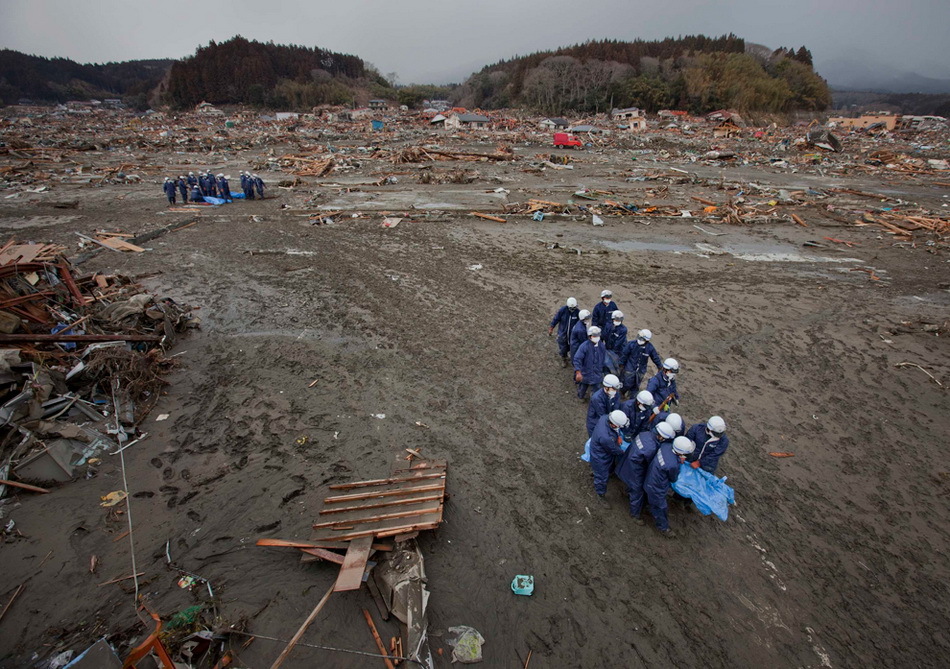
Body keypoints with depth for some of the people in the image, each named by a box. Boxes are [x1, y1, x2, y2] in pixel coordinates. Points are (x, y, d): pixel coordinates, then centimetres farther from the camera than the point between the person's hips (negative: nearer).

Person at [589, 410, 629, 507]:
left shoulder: (605, 417, -26)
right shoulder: (605, 437, -47)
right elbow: (615, 450, -24)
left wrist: (618, 436, -12)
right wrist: (624, 451, -5)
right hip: (601, 459, -8)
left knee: (608, 471, 35)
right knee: (602, 478, 19)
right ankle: (601, 497, 46)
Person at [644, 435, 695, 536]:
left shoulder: (666, 445, -23)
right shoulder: (673, 465, -39)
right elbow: (673, 479, -16)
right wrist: (680, 463, -13)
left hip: (651, 478, 7)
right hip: (656, 488, -7)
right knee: (659, 507, 21)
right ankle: (663, 527, 47)